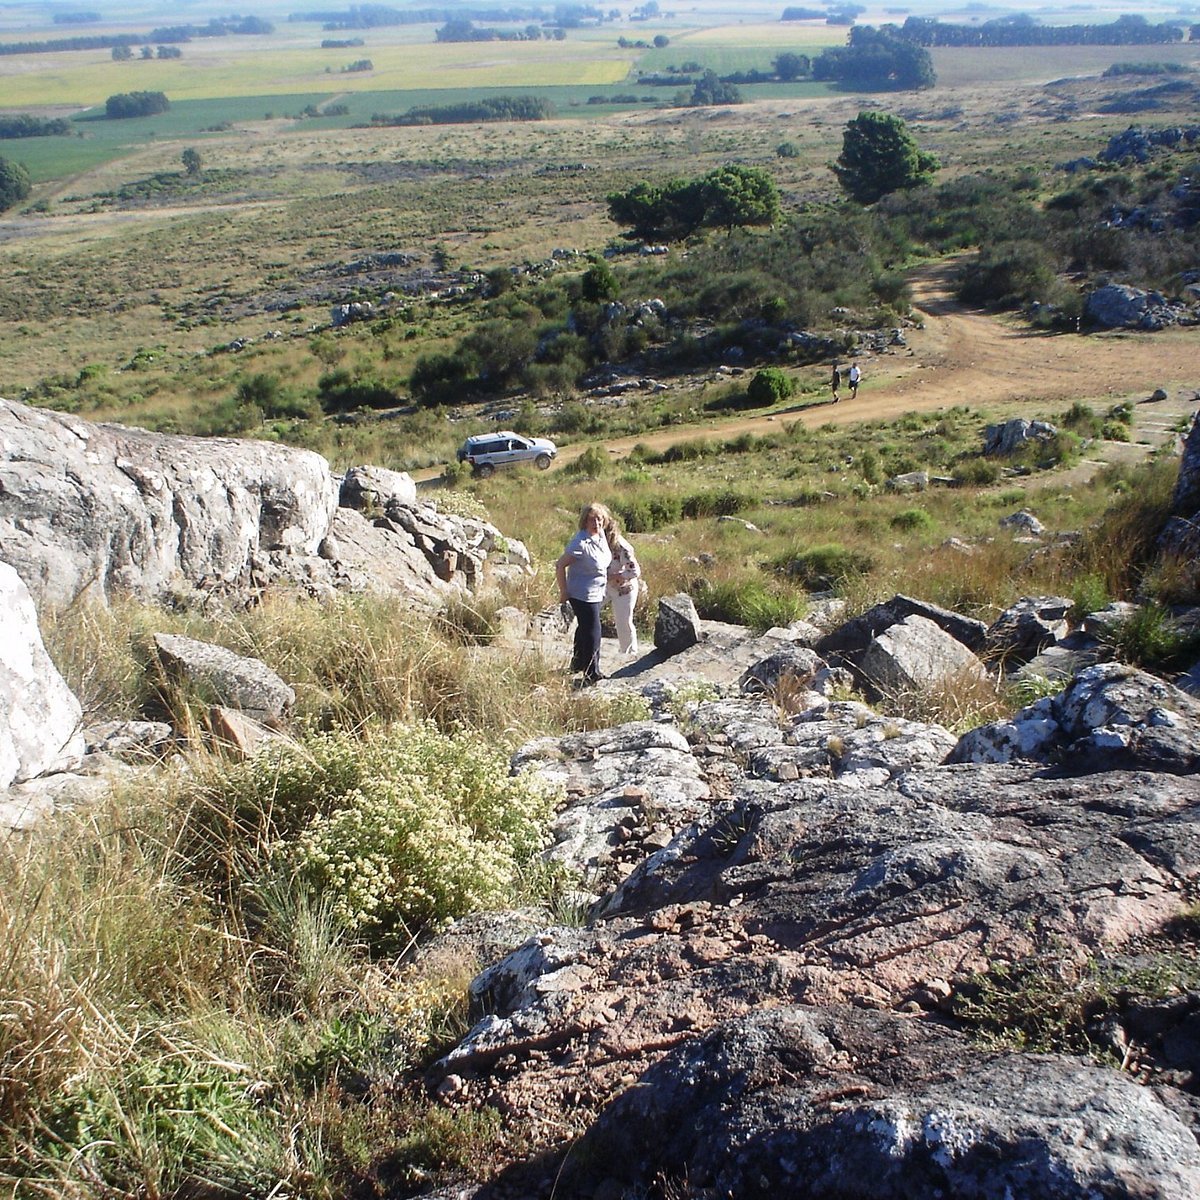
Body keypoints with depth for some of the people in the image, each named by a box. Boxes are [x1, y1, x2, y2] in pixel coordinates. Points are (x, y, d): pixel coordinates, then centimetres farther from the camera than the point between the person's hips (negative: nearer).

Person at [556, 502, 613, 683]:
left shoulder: (601, 535, -2)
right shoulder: (580, 543, -27)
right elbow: (560, 565, -24)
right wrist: (564, 593, -18)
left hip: (597, 593, 9)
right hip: (583, 595, -9)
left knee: (584, 628, 24)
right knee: (592, 634, -3)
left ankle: (578, 663, 42)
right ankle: (592, 674, 10)